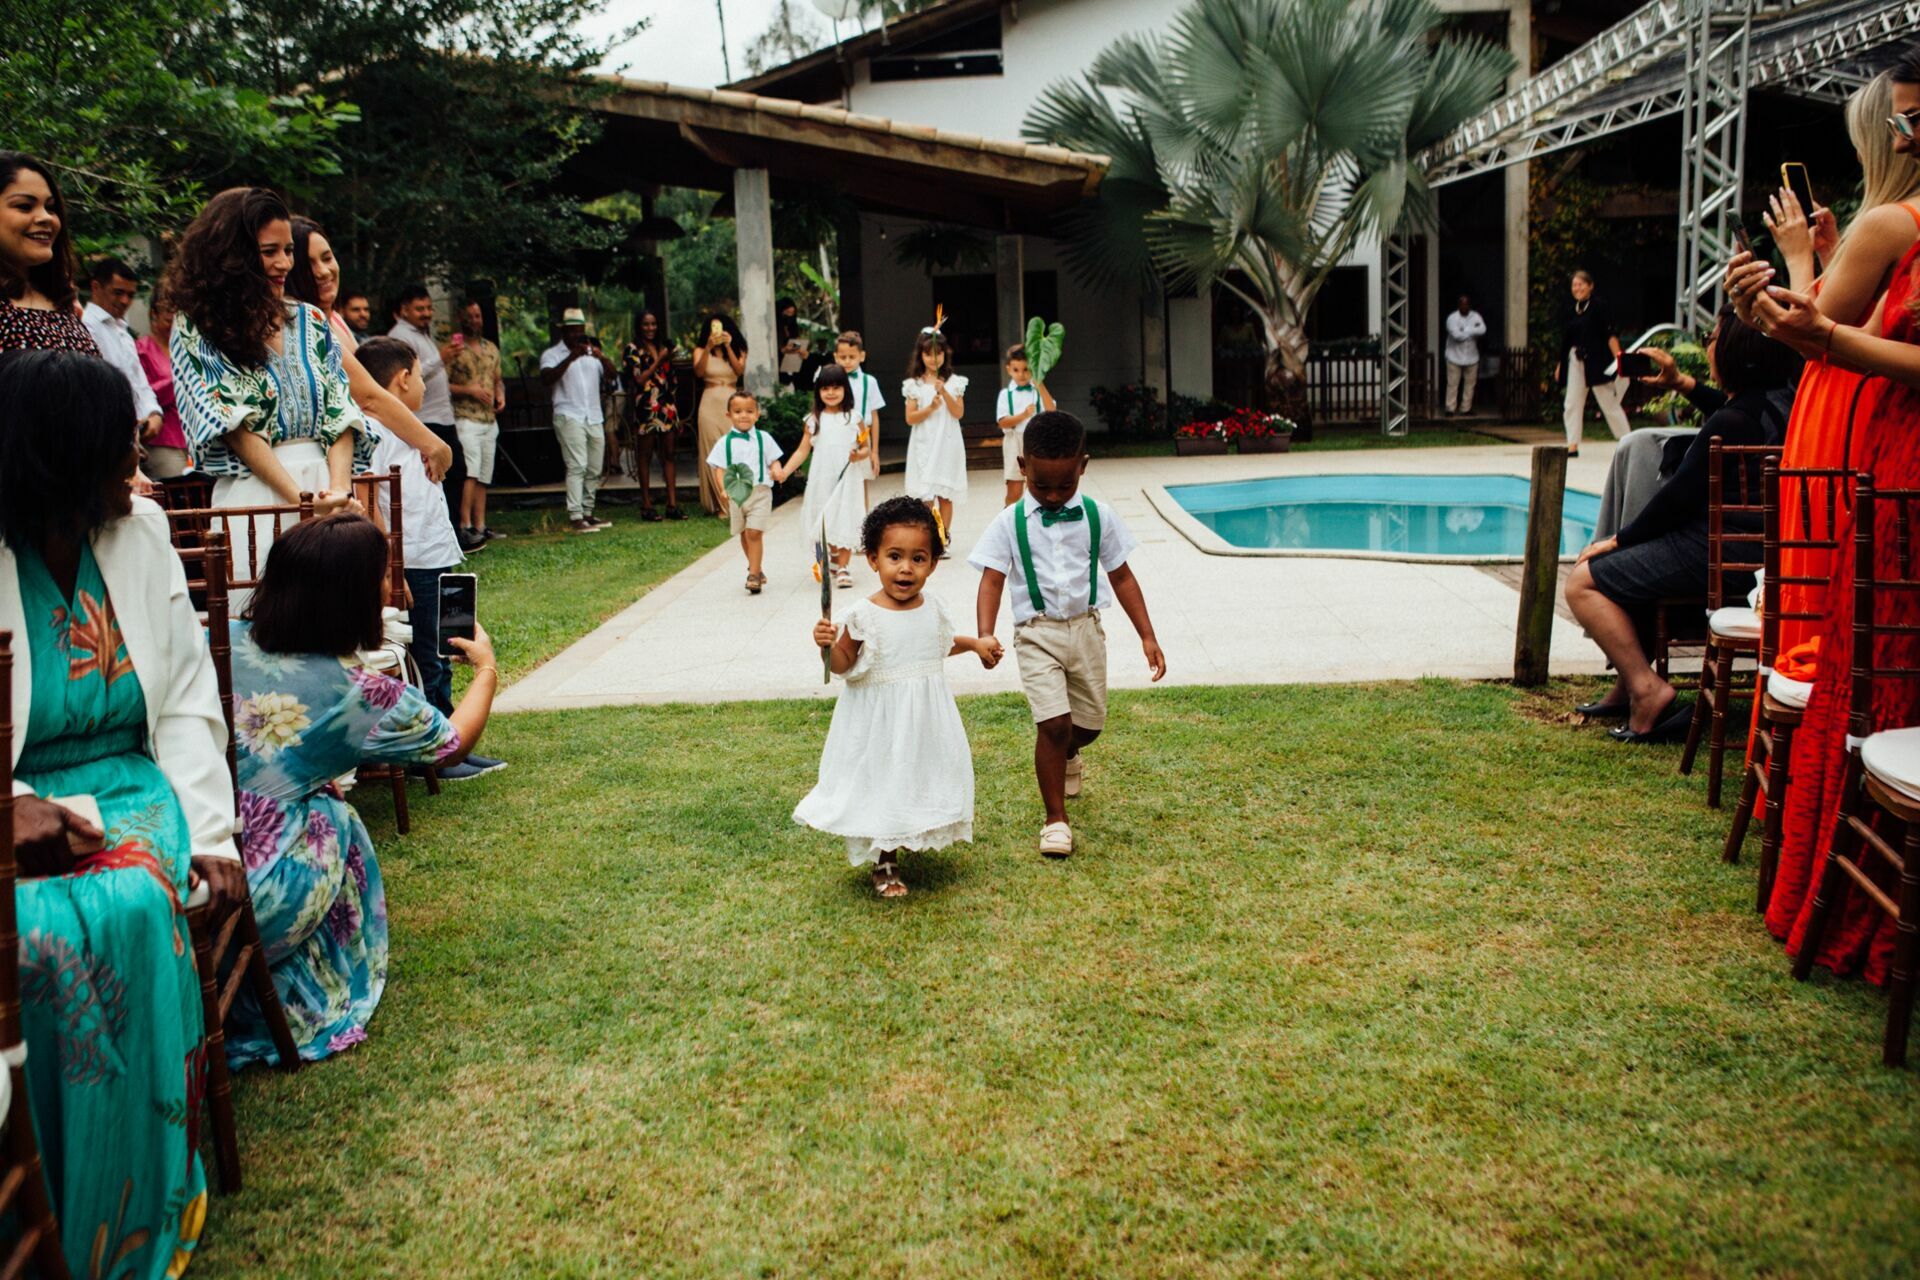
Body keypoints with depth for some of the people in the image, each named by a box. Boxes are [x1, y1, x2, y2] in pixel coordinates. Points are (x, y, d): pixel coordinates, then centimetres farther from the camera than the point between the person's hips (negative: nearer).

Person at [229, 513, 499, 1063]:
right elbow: (453, 744, 11)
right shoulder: (357, 693, -7)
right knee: (333, 822, 18)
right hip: (246, 898, -5)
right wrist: (487, 671, 30)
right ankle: (291, 1009, 23)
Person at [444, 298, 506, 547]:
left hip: (490, 421, 7)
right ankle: (465, 527, -18)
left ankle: (480, 527, 12)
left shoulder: (491, 349, 17)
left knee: (483, 477, 8)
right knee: (470, 473, -17)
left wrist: (501, 394, 5)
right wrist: (470, 390, -18)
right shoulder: (454, 348, -5)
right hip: (466, 419, -7)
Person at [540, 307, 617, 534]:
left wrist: (602, 358, -16)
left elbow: (611, 374, 4)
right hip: (569, 417, -6)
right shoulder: (552, 354, 2)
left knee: (594, 470, 6)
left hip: (594, 418, 6)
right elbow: (547, 378, -17)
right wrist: (570, 358, -26)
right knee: (577, 466, -15)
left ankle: (587, 513, 13)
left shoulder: (592, 352, 18)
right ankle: (575, 517, -18)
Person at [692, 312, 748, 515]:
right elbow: (698, 372, -8)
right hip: (711, 404, -1)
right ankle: (720, 504, 0)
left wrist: (728, 347, -9)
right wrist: (708, 348, -16)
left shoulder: (737, 350, 13)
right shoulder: (701, 351, 9)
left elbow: (740, 371, -5)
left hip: (732, 405, 1)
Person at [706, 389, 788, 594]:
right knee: (744, 534, 14)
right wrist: (723, 490, -15)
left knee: (754, 532, -13)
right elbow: (719, 468, 1)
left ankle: (753, 574, -9)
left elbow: (773, 461, 8)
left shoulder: (763, 438, 4)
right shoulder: (724, 443, 3)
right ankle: (755, 568, 34)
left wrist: (777, 471, -15)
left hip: (760, 492, -2)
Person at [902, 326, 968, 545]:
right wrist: (930, 408, -17)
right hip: (924, 446, -1)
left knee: (945, 495, 3)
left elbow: (958, 413, -4)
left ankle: (942, 540, 10)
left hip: (947, 444, 1)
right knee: (925, 497, -5)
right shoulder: (914, 385, 2)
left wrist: (944, 392, -17)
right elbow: (910, 418, -2)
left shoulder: (953, 382, 4)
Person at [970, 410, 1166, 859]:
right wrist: (985, 635, -26)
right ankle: (1055, 819, 1)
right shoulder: (1010, 523, -5)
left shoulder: (1099, 516, -1)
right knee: (1053, 722, -14)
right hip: (1037, 633, -3)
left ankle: (1066, 755, 49)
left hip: (1085, 627, 3)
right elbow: (992, 581, -10)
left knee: (1090, 722, 11)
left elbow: (1121, 576, 5)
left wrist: (1147, 636, 3)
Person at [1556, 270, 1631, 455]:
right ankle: (1572, 446, 6)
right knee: (1572, 404, 1)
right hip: (1575, 361, 6)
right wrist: (1560, 366, 16)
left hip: (1596, 361, -6)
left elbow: (1611, 335, -10)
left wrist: (1619, 360, -17)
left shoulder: (1599, 307, -7)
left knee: (1609, 403, 0)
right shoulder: (1570, 310, 9)